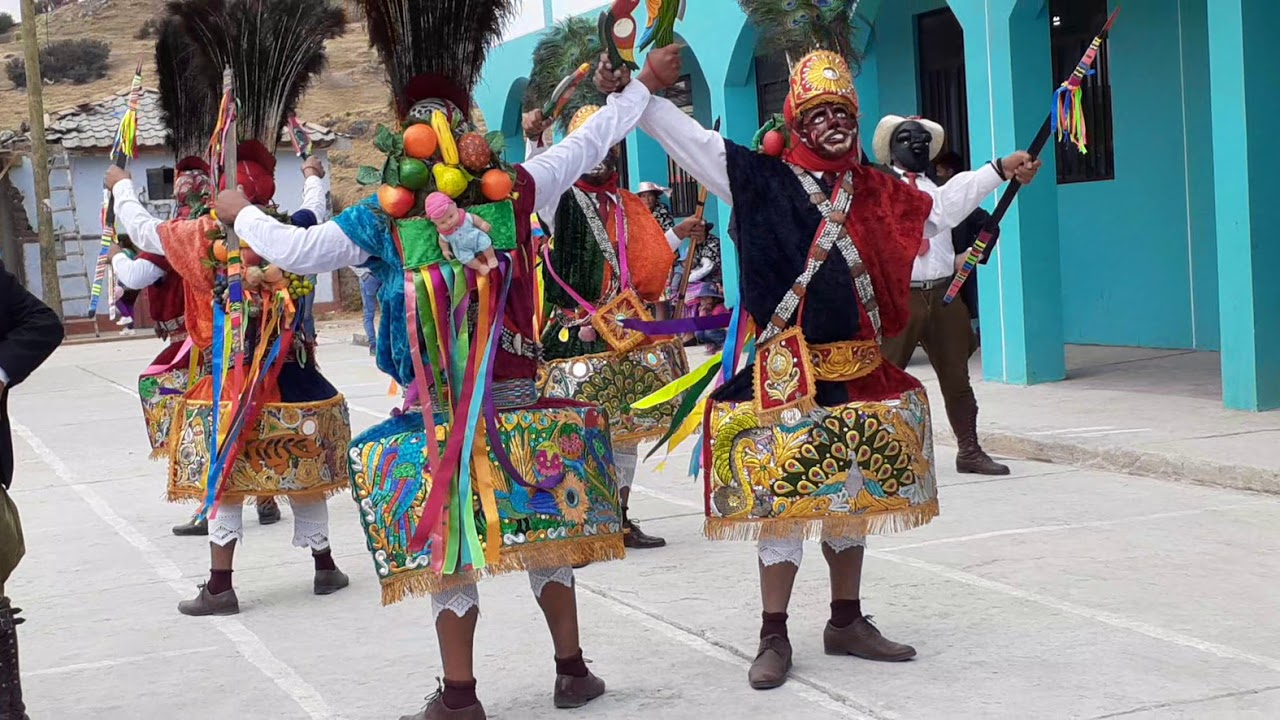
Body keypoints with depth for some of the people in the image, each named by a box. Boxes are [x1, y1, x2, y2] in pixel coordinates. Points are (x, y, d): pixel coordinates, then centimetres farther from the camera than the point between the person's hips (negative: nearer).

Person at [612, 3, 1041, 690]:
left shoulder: (874, 189, 11)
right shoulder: (763, 180, -2)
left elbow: (938, 206, 27)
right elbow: (688, 138, -8)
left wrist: (999, 172, 32)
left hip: (859, 370, 5)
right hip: (788, 371, -5)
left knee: (852, 495, 13)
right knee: (783, 498, -3)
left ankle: (847, 622, 26)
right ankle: (774, 637, 6)